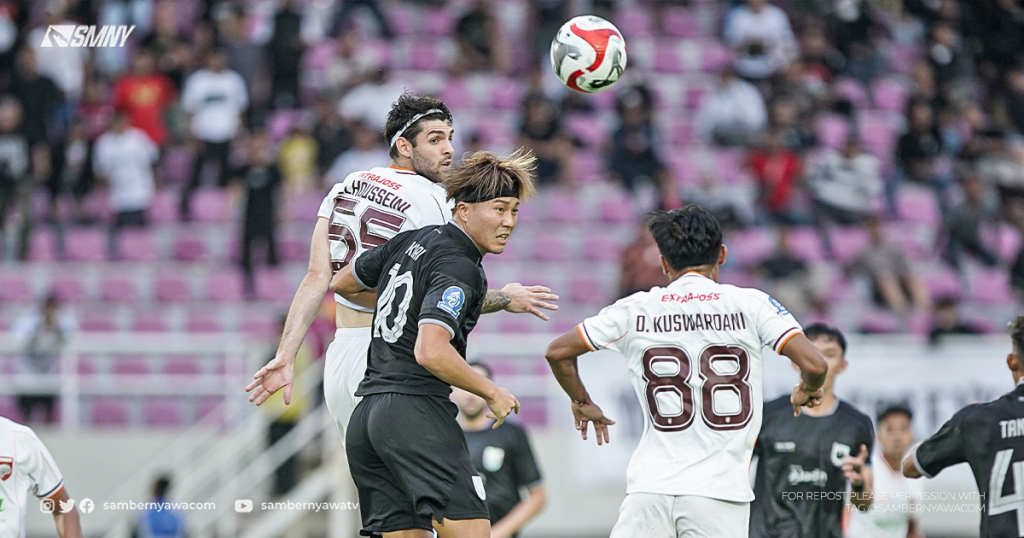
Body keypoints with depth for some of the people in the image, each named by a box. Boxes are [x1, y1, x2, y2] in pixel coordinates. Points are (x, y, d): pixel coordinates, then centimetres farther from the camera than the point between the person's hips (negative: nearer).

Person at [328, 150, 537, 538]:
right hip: (417, 411, -9)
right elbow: (430, 352, -24)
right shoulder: (459, 269, -12)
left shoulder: (412, 241, 14)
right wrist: (493, 394, -12)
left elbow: (341, 282, 29)